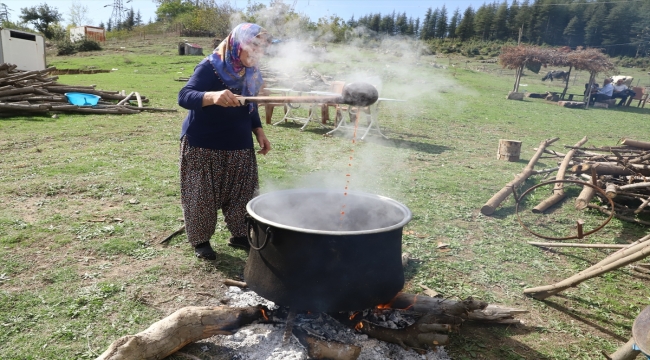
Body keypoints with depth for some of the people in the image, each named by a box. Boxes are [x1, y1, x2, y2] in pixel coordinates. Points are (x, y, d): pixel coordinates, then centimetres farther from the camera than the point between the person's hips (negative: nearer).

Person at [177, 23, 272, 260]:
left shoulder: (252, 73, 6)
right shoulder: (210, 67, -16)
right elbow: (184, 96, -27)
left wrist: (259, 132, 8)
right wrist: (213, 96, -46)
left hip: (240, 146, 6)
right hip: (202, 145, -6)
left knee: (242, 193, 11)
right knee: (201, 196, 3)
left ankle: (239, 235, 28)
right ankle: (200, 240, 21)